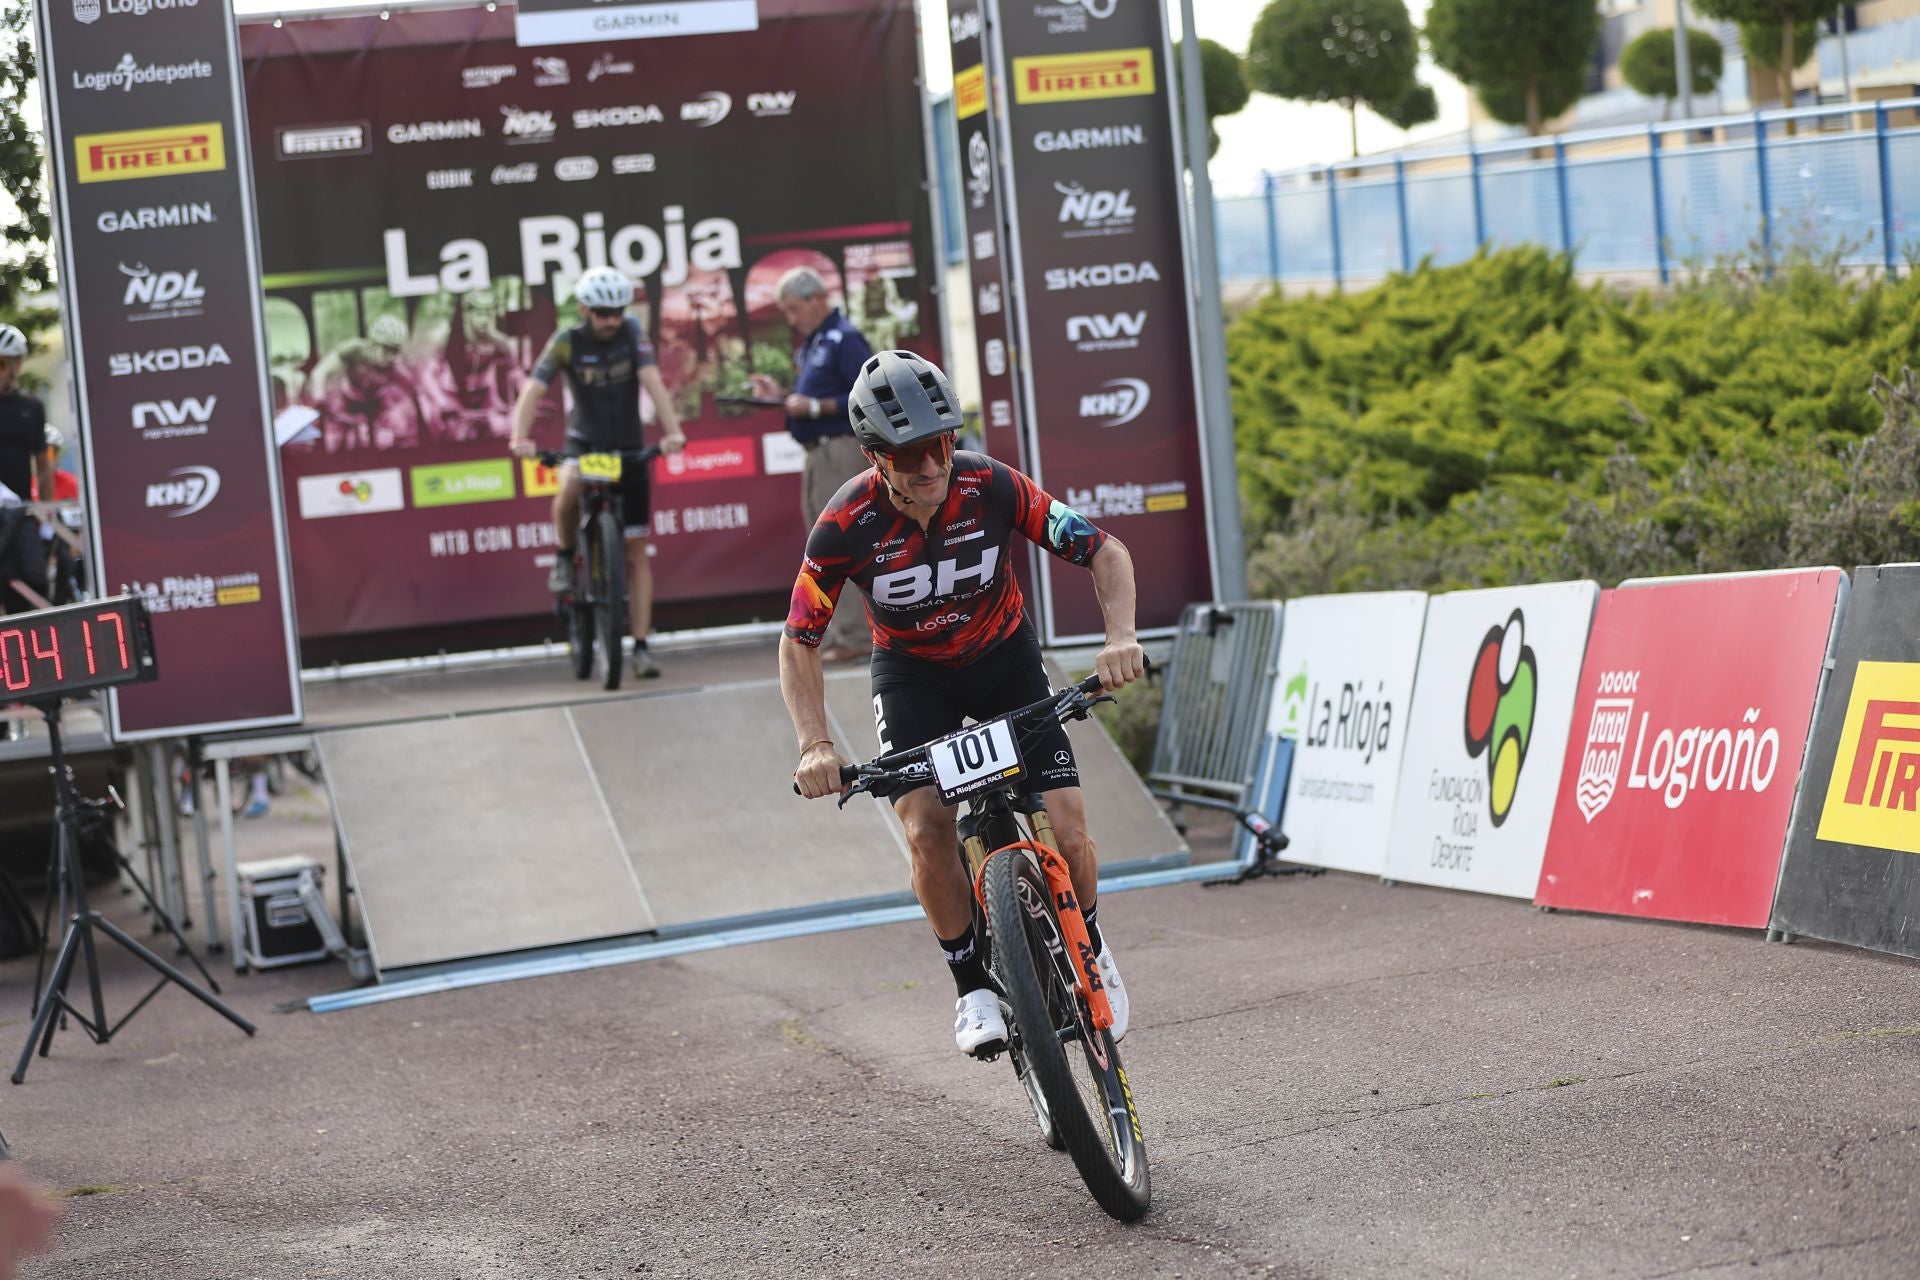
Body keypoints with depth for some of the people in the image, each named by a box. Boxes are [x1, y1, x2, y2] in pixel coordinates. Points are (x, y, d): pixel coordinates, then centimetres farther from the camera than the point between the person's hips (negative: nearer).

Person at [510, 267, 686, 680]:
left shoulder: (631, 333, -9)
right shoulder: (567, 342, -11)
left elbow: (653, 382, -20)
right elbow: (533, 389, -19)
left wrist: (672, 430, -35)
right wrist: (520, 437, -37)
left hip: (629, 448, 1)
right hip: (584, 442, -1)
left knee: (636, 553, 0)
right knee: (569, 488, -37)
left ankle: (640, 646, 3)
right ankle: (565, 557, -9)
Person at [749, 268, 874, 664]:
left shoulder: (844, 340, -11)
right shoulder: (810, 345, 19)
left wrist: (814, 406, -21)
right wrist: (782, 395, 9)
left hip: (841, 450, -10)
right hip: (817, 453, 10)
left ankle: (853, 636, -10)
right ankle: (835, 634, 14)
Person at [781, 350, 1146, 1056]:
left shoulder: (992, 487, -26)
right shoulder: (847, 524, -27)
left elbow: (1106, 552, -18)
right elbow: (799, 642, -17)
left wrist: (1120, 637, -36)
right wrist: (814, 745, -31)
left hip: (1005, 658, 1)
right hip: (913, 673, 0)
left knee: (1068, 831, -12)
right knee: (928, 830, -24)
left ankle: (1089, 951, 19)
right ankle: (974, 985, -3)